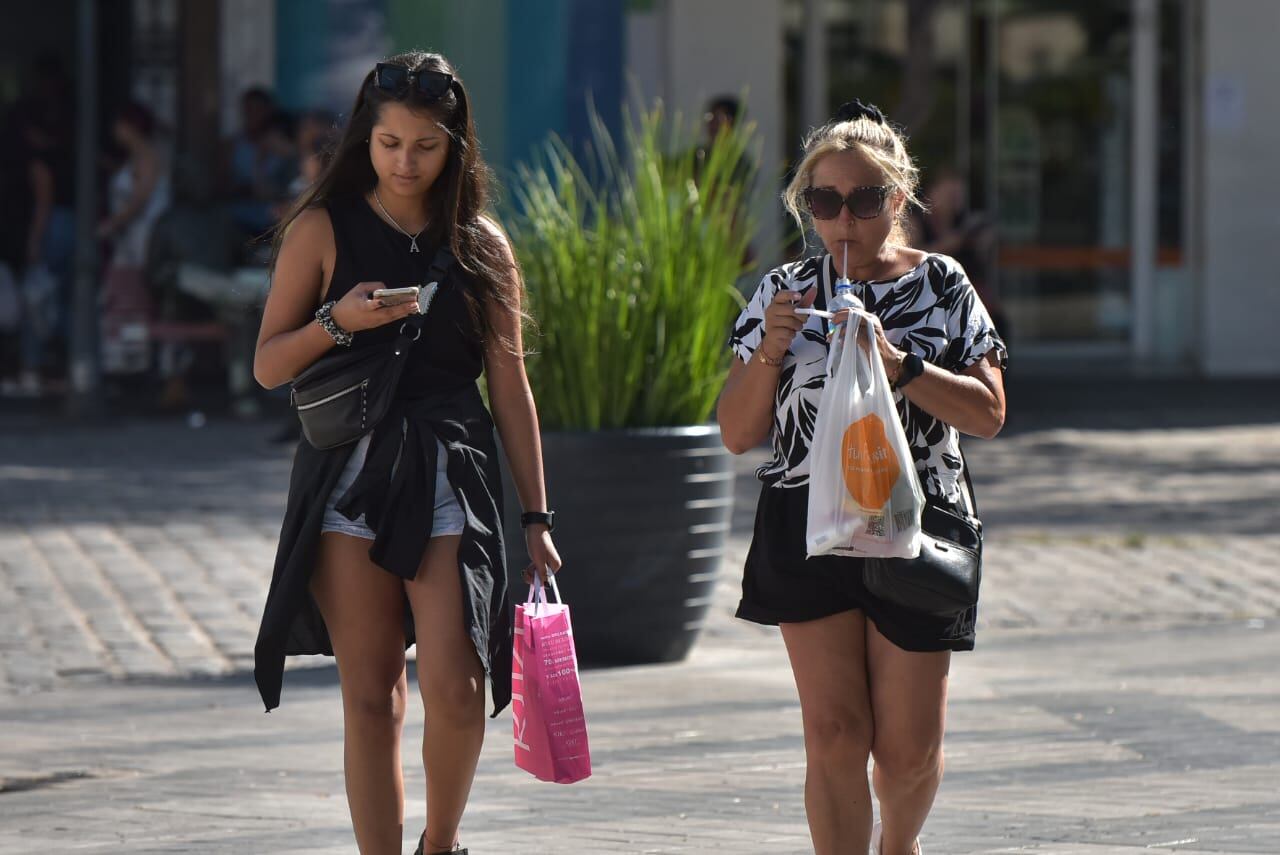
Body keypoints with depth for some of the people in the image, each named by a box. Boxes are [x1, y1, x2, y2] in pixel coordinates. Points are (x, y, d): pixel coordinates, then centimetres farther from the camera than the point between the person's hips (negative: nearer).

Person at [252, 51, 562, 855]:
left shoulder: (480, 243, 8)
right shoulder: (323, 230, 4)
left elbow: (511, 386, 10)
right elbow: (269, 366, 5)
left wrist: (537, 517, 9)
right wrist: (338, 320, -14)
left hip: (449, 478, 0)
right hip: (349, 473, 0)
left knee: (456, 688, -11)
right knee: (371, 696, 0)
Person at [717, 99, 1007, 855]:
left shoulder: (942, 287, 3)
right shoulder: (785, 293, 7)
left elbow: (988, 413, -6)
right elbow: (738, 435, 6)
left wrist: (896, 362, -18)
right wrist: (770, 351, -11)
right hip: (808, 528, 1)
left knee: (908, 747, 5)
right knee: (835, 736, -8)